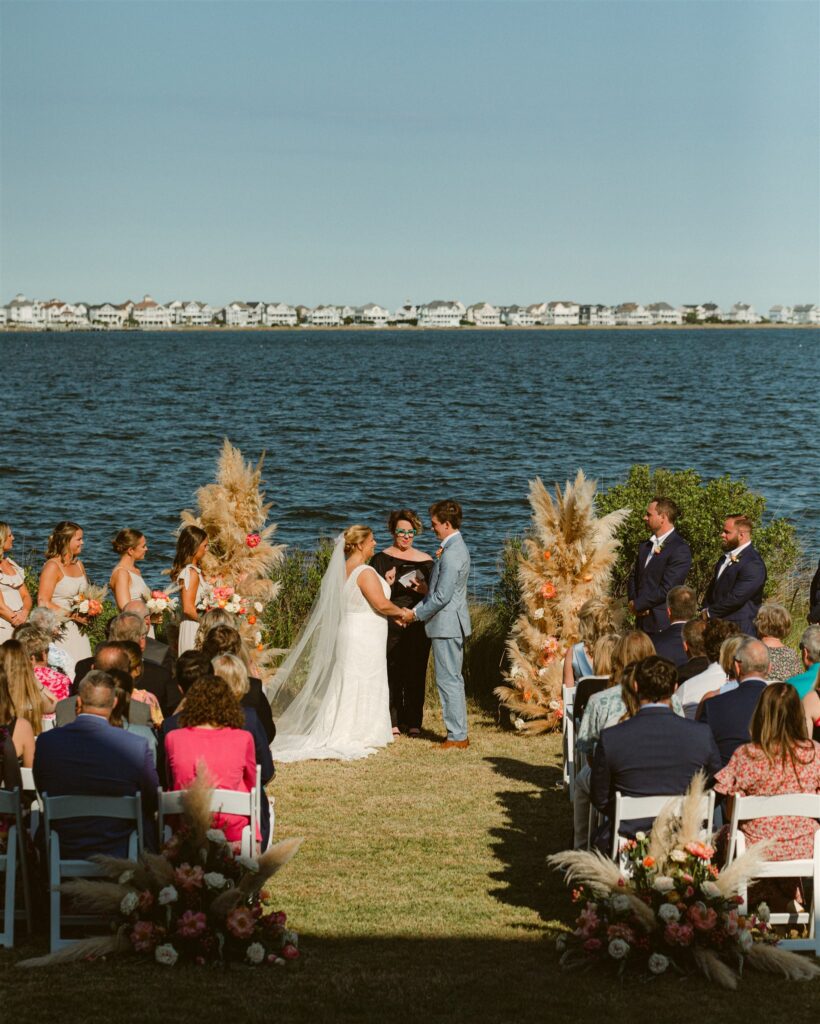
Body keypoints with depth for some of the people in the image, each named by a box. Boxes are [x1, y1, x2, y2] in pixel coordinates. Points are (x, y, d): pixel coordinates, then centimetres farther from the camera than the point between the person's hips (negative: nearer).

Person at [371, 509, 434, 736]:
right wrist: (386, 583, -15)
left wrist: (425, 589, -10)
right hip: (390, 625, -1)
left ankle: (413, 722, 8)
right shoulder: (381, 559, 5)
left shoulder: (425, 561, 10)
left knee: (416, 674, 1)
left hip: (418, 626, 1)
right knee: (391, 672, -2)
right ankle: (393, 722, 4)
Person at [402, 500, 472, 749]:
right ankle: (458, 733, 21)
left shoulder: (451, 554, -20)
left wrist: (416, 614, -10)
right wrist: (416, 610, 10)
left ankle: (457, 737, 0)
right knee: (453, 680, 15)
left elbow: (442, 596, -22)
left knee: (449, 680, -5)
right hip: (451, 624, 11)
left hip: (446, 624, -11)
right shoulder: (454, 547, 13)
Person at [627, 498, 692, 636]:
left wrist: (637, 604, -9)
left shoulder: (680, 550, -11)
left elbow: (666, 588, -16)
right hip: (642, 622, 7)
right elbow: (633, 578, 18)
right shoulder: (645, 546, 16)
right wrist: (633, 601, -2)